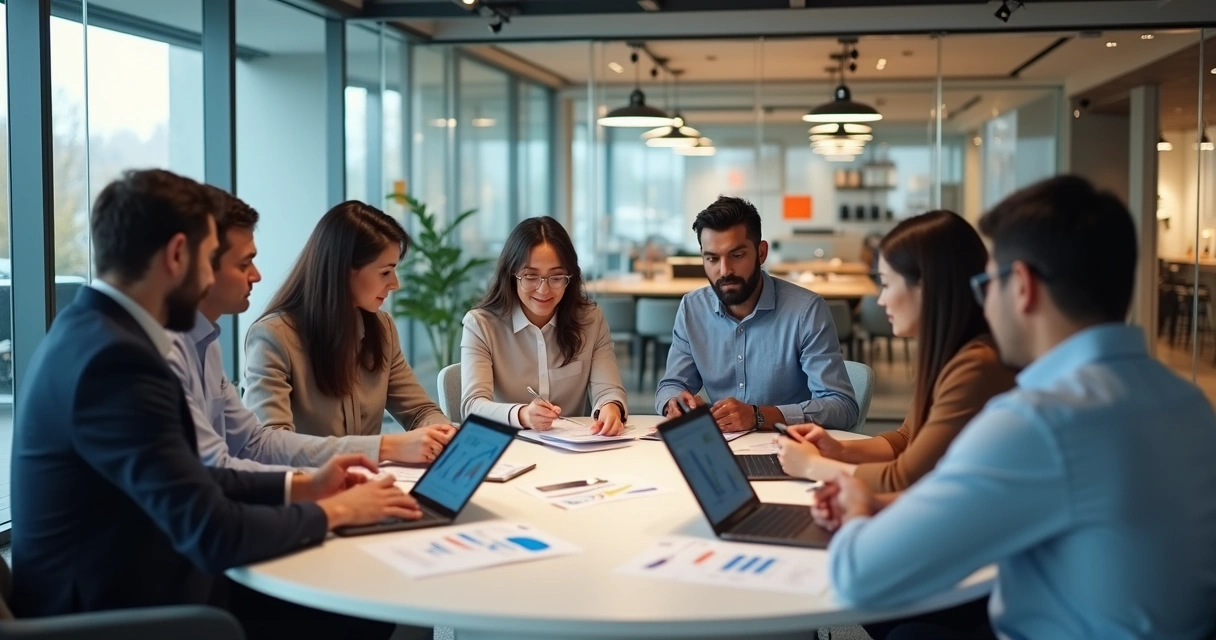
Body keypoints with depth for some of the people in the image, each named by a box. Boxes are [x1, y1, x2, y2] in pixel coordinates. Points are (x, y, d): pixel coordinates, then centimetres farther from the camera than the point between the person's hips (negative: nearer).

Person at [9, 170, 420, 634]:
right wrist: (331, 511, -11)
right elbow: (214, 535, -25)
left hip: (110, 595, 9)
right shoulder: (115, 356, -24)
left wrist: (297, 487, 8)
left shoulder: (93, 331, 6)